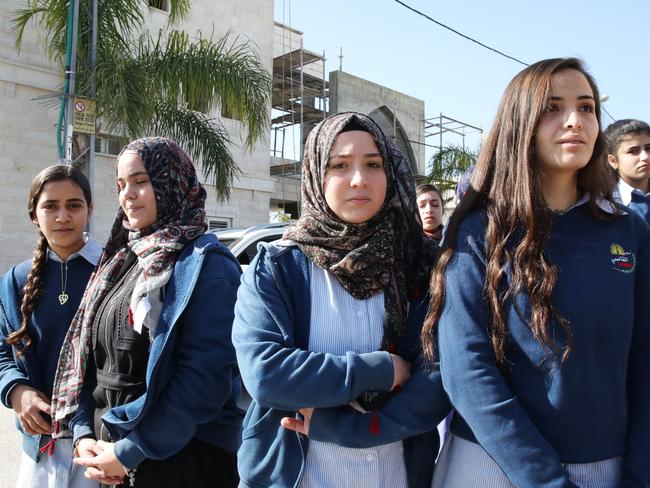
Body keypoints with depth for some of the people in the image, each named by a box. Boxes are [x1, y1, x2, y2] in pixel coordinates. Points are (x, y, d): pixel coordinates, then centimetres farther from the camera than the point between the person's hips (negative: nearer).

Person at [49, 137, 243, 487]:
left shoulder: (205, 264, -14)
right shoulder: (119, 262, 9)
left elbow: (205, 376, -22)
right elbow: (85, 355, 9)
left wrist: (129, 452, -17)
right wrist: (83, 435, -3)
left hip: (181, 456, -7)